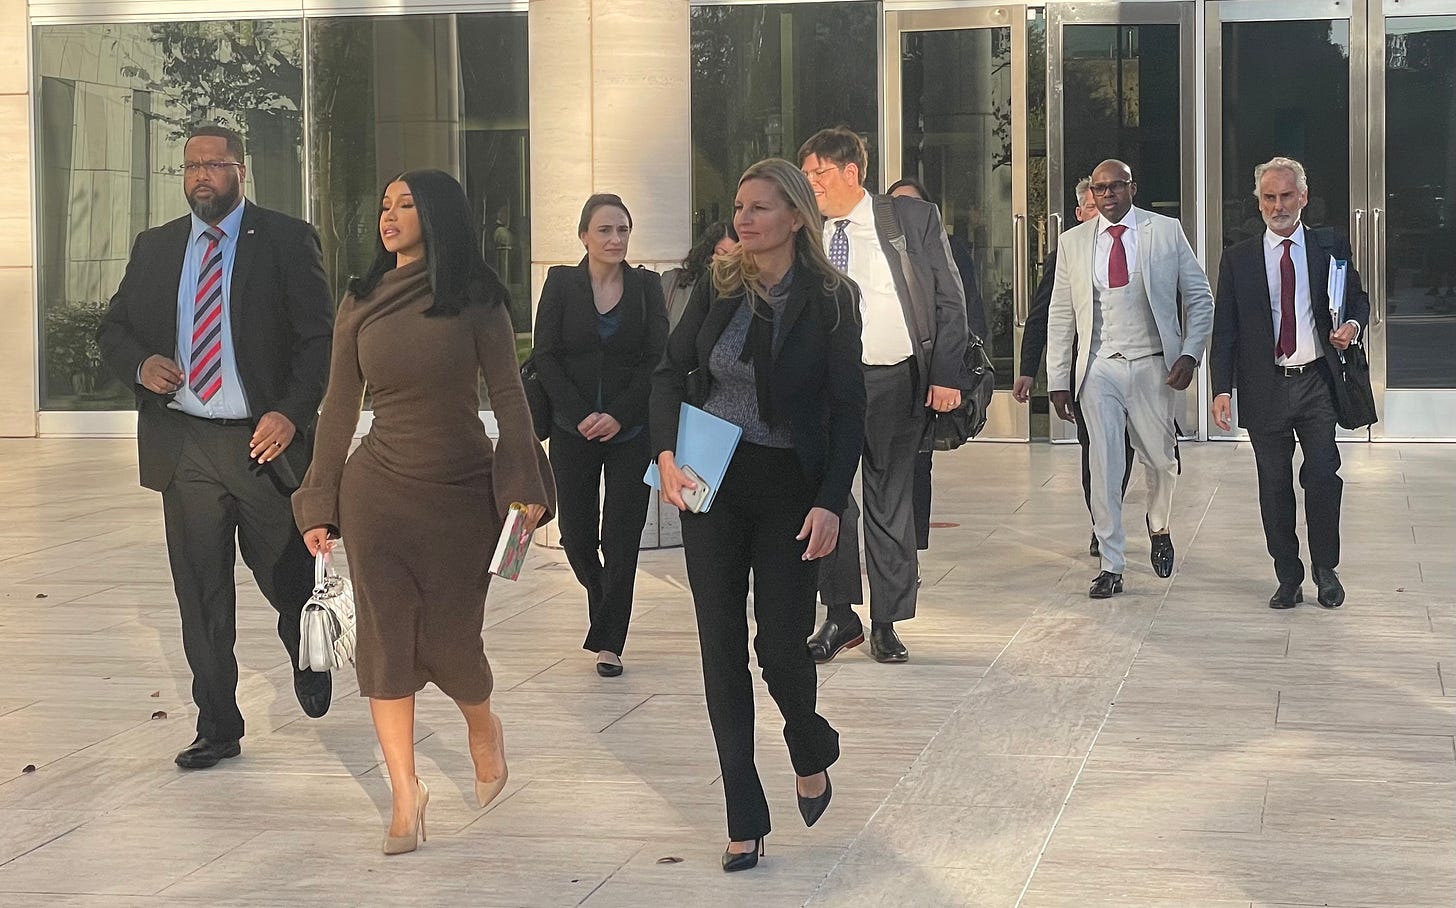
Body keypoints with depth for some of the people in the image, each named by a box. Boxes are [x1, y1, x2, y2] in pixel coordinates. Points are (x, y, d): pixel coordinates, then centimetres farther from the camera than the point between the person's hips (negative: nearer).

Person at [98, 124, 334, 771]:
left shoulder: (287, 241, -1)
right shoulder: (154, 248, 11)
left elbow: (317, 336, -5)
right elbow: (113, 328, 17)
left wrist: (291, 413, -17)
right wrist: (139, 364, -6)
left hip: (264, 440, -3)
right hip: (184, 446, 3)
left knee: (287, 577, 8)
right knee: (201, 595, 5)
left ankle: (309, 665, 40)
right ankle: (218, 727, 15)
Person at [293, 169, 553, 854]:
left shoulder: (475, 298, -3)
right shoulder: (361, 301, 5)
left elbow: (507, 393, -4)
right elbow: (339, 406, 7)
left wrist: (525, 484, -12)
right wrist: (320, 505, 6)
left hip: (462, 489, -2)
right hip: (379, 488, 2)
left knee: (448, 638, 1)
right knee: (386, 638, -3)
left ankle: (483, 728, 35)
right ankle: (406, 792, 6)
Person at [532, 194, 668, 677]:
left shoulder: (646, 285, 3)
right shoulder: (561, 282, 2)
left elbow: (657, 359, -1)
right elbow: (546, 356, -2)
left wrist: (618, 415, -12)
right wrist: (581, 415, -12)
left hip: (630, 431, 0)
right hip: (573, 432, 0)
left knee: (621, 537, -2)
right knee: (576, 534, 2)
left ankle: (609, 642, 8)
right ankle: (603, 599, 33)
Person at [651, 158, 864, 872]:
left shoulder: (830, 298, -5)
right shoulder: (718, 286, 3)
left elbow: (848, 408, -6)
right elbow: (670, 371, 8)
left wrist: (830, 501, -14)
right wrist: (666, 453, -8)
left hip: (789, 488, -3)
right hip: (711, 484, 3)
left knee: (780, 646, -5)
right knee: (722, 648, 2)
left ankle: (811, 753, 30)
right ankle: (745, 820, 10)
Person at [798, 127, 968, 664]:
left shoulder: (915, 219, -1)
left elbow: (950, 301, 0)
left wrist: (946, 375, -8)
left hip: (896, 382, -2)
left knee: (890, 504, 5)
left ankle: (886, 624, 14)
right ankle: (840, 617, 12)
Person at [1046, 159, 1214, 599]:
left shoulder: (1166, 232, 2)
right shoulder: (1073, 242, 6)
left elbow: (1199, 298, 4)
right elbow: (1060, 316, 9)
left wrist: (1190, 354, -8)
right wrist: (1058, 379, 4)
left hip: (1153, 366, -1)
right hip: (1099, 368, 1)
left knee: (1161, 460, 9)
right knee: (1103, 469, -2)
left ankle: (1159, 529, 40)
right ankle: (1111, 566, 6)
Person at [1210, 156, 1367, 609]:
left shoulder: (1330, 248, 6)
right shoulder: (1238, 259, 6)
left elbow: (1358, 298, 16)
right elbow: (1224, 329, 4)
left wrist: (1353, 324, -8)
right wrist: (1222, 389, -6)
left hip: (1316, 384, -1)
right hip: (1265, 386, 1)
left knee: (1323, 476, -7)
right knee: (1274, 485, 5)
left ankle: (1325, 570, 12)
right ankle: (1288, 577, 16)